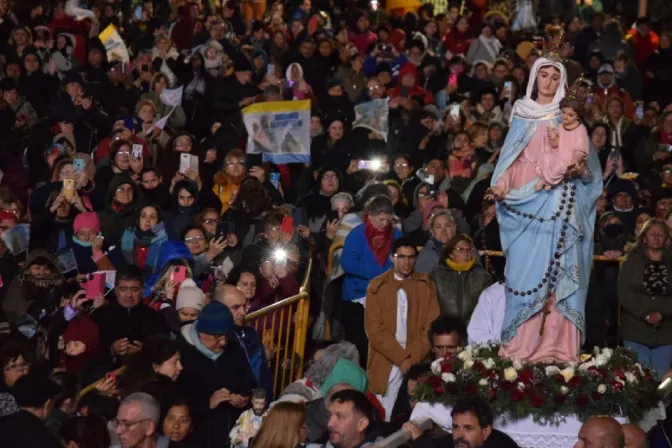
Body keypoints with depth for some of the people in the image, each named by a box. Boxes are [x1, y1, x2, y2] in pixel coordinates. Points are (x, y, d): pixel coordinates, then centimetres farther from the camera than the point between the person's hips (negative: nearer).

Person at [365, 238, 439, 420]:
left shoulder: (427, 286, 7)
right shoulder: (377, 286, 4)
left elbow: (432, 327, 2)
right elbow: (374, 329, -3)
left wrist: (413, 358, -10)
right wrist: (401, 358, -11)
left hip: (419, 363, 0)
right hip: (386, 364, 0)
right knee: (386, 418, -4)